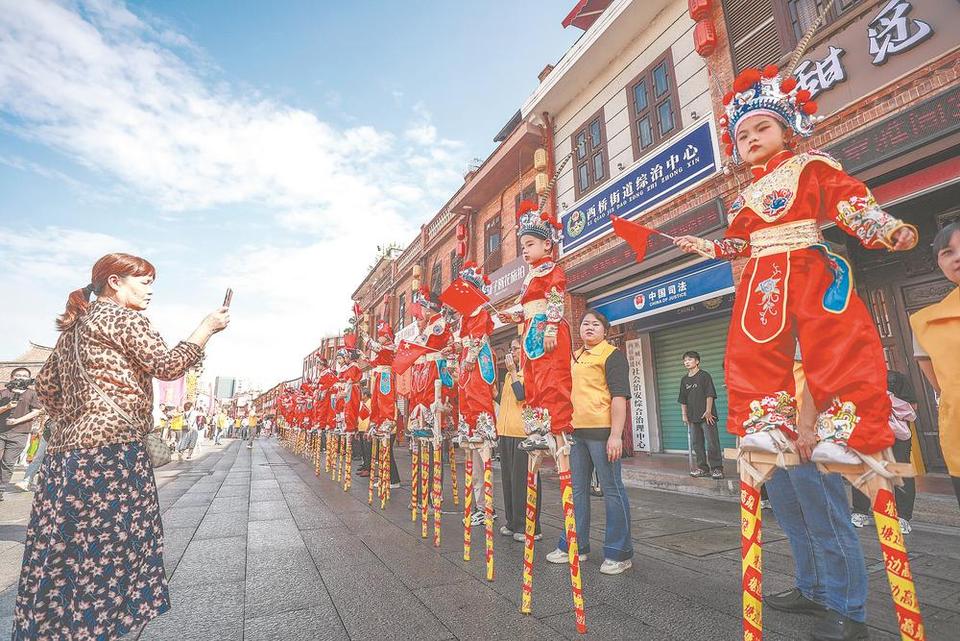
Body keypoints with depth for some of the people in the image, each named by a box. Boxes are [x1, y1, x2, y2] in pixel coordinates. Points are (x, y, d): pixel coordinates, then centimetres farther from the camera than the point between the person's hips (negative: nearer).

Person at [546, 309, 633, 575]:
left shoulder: (612, 354, -2)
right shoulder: (573, 357, 18)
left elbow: (619, 395, -10)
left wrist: (616, 435, -17)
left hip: (602, 431, -7)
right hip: (575, 431, 7)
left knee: (612, 490, 2)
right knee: (576, 489, 14)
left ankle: (619, 553, 15)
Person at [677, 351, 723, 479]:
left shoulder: (704, 375, -3)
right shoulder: (684, 379, 12)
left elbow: (710, 395, -9)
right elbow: (683, 400, 15)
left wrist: (708, 411, -14)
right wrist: (684, 415, 10)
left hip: (706, 416, -6)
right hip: (693, 417, 6)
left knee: (712, 442, -3)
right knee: (696, 443, 8)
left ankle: (716, 468, 6)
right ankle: (703, 468, 17)